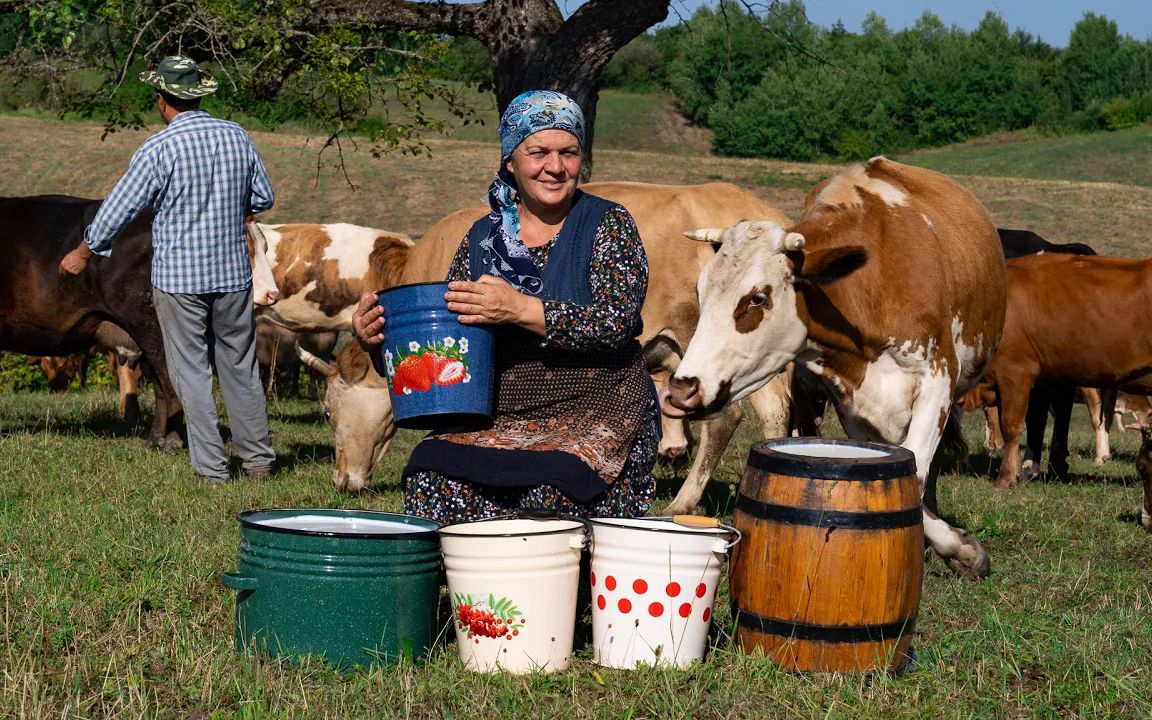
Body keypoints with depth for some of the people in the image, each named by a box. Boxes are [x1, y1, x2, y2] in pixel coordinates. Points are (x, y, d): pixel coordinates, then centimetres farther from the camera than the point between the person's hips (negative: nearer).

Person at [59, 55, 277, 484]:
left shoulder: (158, 149, -13)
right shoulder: (237, 137, 1)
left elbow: (118, 209, -7)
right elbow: (263, 199, 11)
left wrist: (83, 253, 7)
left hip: (178, 278, -4)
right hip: (233, 272, 4)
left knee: (192, 373, 3)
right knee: (240, 368, 14)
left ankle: (211, 469, 3)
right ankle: (259, 460, 19)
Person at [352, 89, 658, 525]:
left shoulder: (608, 225, 1)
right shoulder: (483, 238, 12)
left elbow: (617, 321, -14)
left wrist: (521, 309, -26)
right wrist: (379, 339, -9)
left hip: (597, 413, -3)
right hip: (498, 419, 3)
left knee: (547, 492, -33)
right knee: (432, 479, -25)